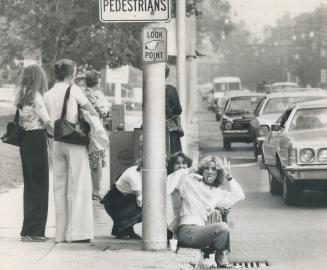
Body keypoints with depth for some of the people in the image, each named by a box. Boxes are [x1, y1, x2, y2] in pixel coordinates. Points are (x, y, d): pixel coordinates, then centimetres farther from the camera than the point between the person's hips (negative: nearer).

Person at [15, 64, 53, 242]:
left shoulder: (21, 97, 12)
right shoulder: (35, 96, -12)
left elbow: (21, 121, 11)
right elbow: (48, 123, -15)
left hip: (25, 139, 8)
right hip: (37, 140, -8)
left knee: (30, 185, 13)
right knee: (39, 186, -3)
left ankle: (30, 230, 17)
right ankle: (32, 230, -4)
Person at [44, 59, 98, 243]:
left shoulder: (48, 95, 8)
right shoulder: (73, 90, -5)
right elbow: (93, 113, -3)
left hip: (57, 143, 5)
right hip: (75, 141, -5)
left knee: (60, 187, 9)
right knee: (79, 186, -2)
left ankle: (62, 233, 9)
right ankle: (77, 231, -7)